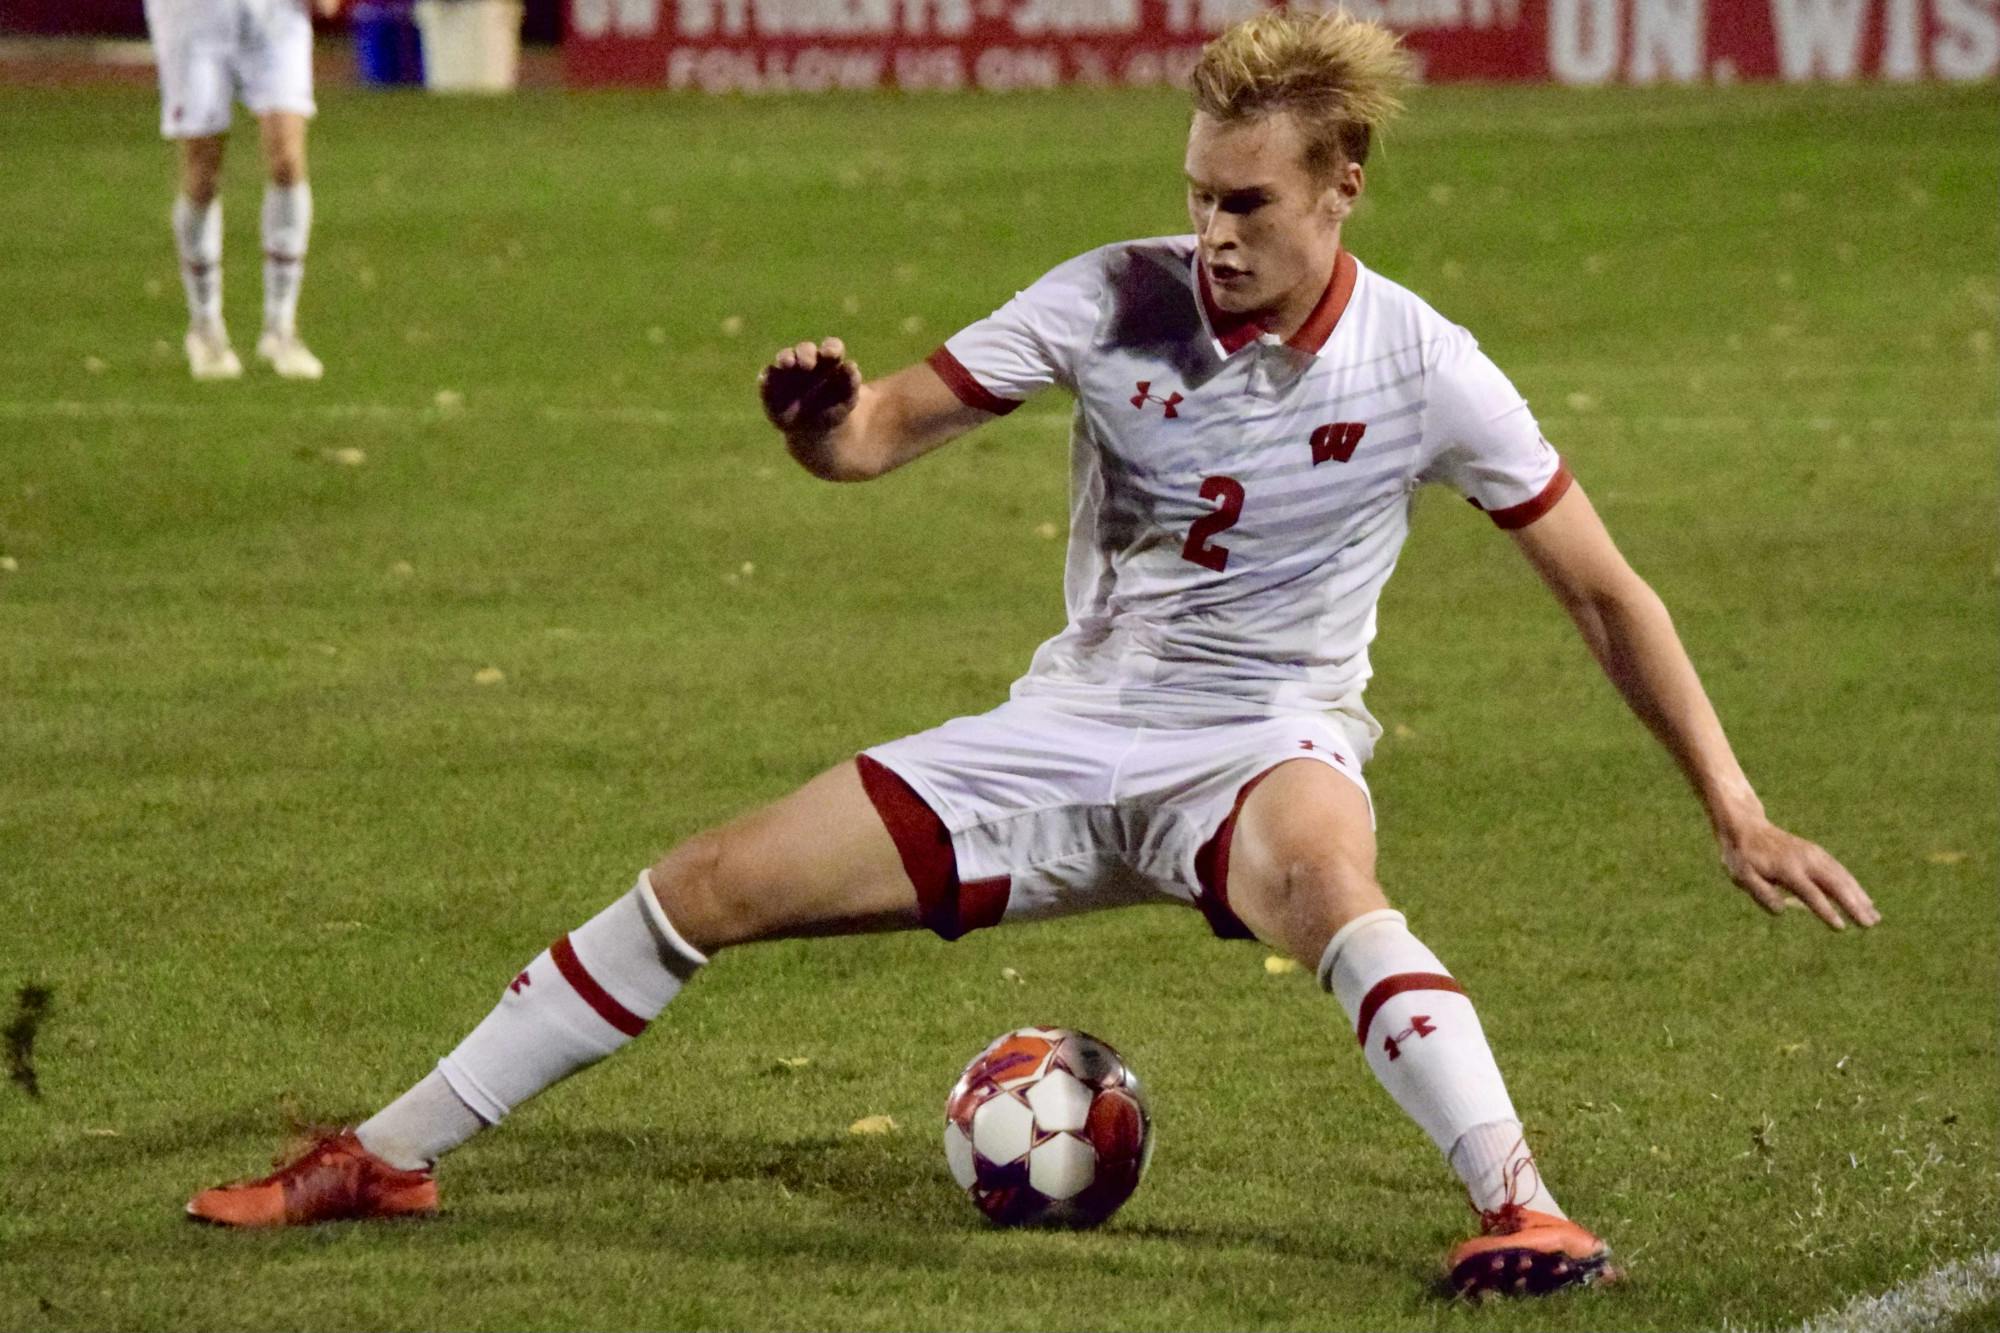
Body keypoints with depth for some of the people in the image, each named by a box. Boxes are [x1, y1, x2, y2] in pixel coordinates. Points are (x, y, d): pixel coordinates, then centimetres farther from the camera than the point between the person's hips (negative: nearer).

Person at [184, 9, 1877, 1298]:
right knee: (710, 886, -3)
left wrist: (1736, 810, -9)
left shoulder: (1420, 371, -14)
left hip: (1264, 744, -3)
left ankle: (1526, 1208, -49)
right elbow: (889, 428, -5)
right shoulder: (1115, 302, -10)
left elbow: (1601, 590, -6)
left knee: (1321, 878, -42)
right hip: (1072, 731, 3)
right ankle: (389, 1156, 9)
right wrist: (825, 415, -30)